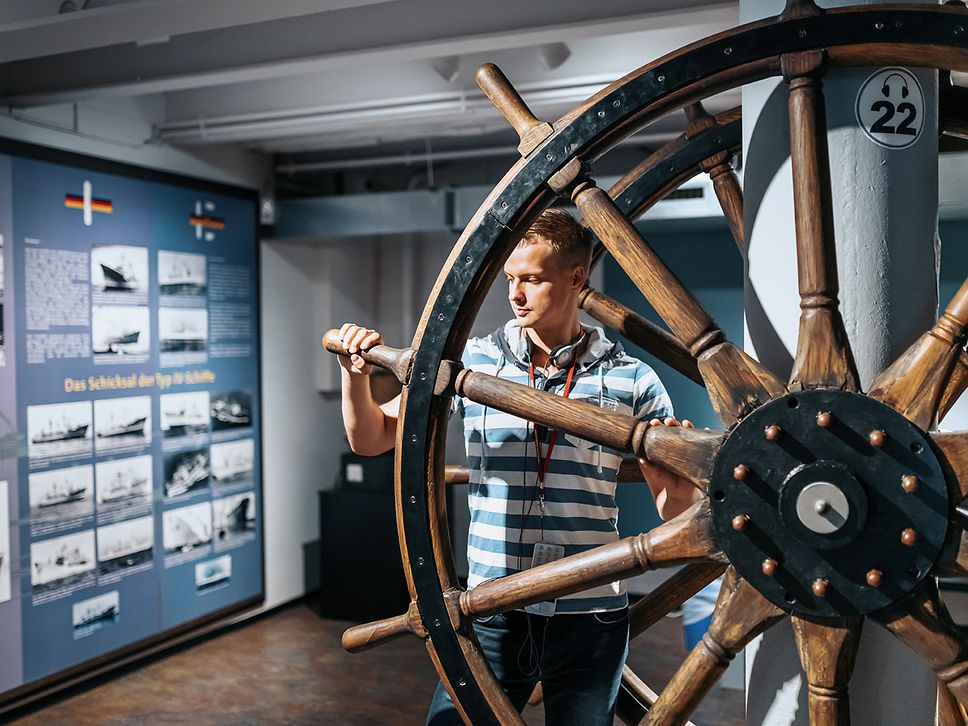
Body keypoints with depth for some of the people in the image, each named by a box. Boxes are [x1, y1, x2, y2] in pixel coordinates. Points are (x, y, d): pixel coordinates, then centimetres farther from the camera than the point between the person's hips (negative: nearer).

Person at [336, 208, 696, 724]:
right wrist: (355, 375, -14)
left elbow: (674, 516, -1)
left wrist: (678, 481, -23)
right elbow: (371, 439, 4)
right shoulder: (472, 362, 0)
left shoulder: (631, 379, -2)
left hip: (591, 618, 0)